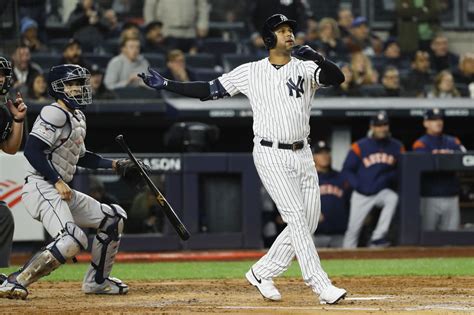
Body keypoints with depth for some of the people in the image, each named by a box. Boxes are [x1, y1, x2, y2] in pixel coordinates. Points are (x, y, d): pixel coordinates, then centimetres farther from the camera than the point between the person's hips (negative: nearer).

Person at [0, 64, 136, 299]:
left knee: (113, 218, 15)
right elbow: (31, 150, -21)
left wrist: (113, 164, 21)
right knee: (73, 240, -29)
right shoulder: (55, 114, -12)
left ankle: (96, 280, 23)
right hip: (41, 187, -10)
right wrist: (57, 181, -23)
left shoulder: (77, 118, 18)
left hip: (62, 191, 10)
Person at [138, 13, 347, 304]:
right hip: (271, 155, -4)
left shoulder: (306, 68, 4)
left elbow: (338, 77, -14)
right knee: (296, 217, -14)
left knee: (309, 223, 4)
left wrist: (317, 58, -31)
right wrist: (166, 84, 0)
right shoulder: (250, 72, 2)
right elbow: (209, 90, 6)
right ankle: (322, 286, -18)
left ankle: (262, 273, 19)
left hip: (303, 155, 4)